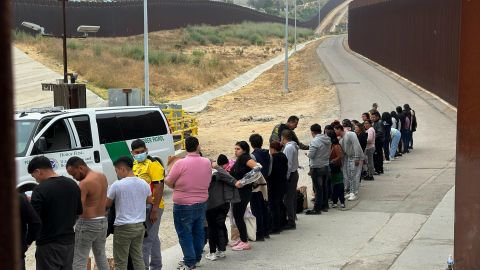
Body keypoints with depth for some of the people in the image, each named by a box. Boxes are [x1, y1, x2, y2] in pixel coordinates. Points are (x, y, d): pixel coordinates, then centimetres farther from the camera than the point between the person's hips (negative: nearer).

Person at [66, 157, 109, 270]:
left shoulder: (84, 183, -18)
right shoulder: (103, 177, 7)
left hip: (87, 223, -8)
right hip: (103, 221, 8)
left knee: (79, 261, -3)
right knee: (101, 257, 20)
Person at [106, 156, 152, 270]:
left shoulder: (117, 185, -14)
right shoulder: (144, 184, 3)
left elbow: (107, 205, -4)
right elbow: (149, 201, 17)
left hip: (123, 227, -6)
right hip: (140, 226, 6)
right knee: (138, 258, 14)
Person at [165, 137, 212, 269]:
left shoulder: (180, 163, -19)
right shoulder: (207, 162, -3)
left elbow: (169, 182, -11)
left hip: (184, 206, -5)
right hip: (202, 203, 5)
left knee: (185, 234, 4)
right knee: (198, 232, 17)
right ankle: (197, 258, 27)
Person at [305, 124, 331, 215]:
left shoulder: (315, 141, -19)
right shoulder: (328, 140, 5)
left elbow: (310, 155, -19)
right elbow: (329, 153, 12)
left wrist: (307, 153, 1)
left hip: (317, 168, -7)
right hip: (326, 166, 7)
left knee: (318, 188, -3)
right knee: (325, 187, 16)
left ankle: (317, 209, 1)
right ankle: (325, 206, 25)